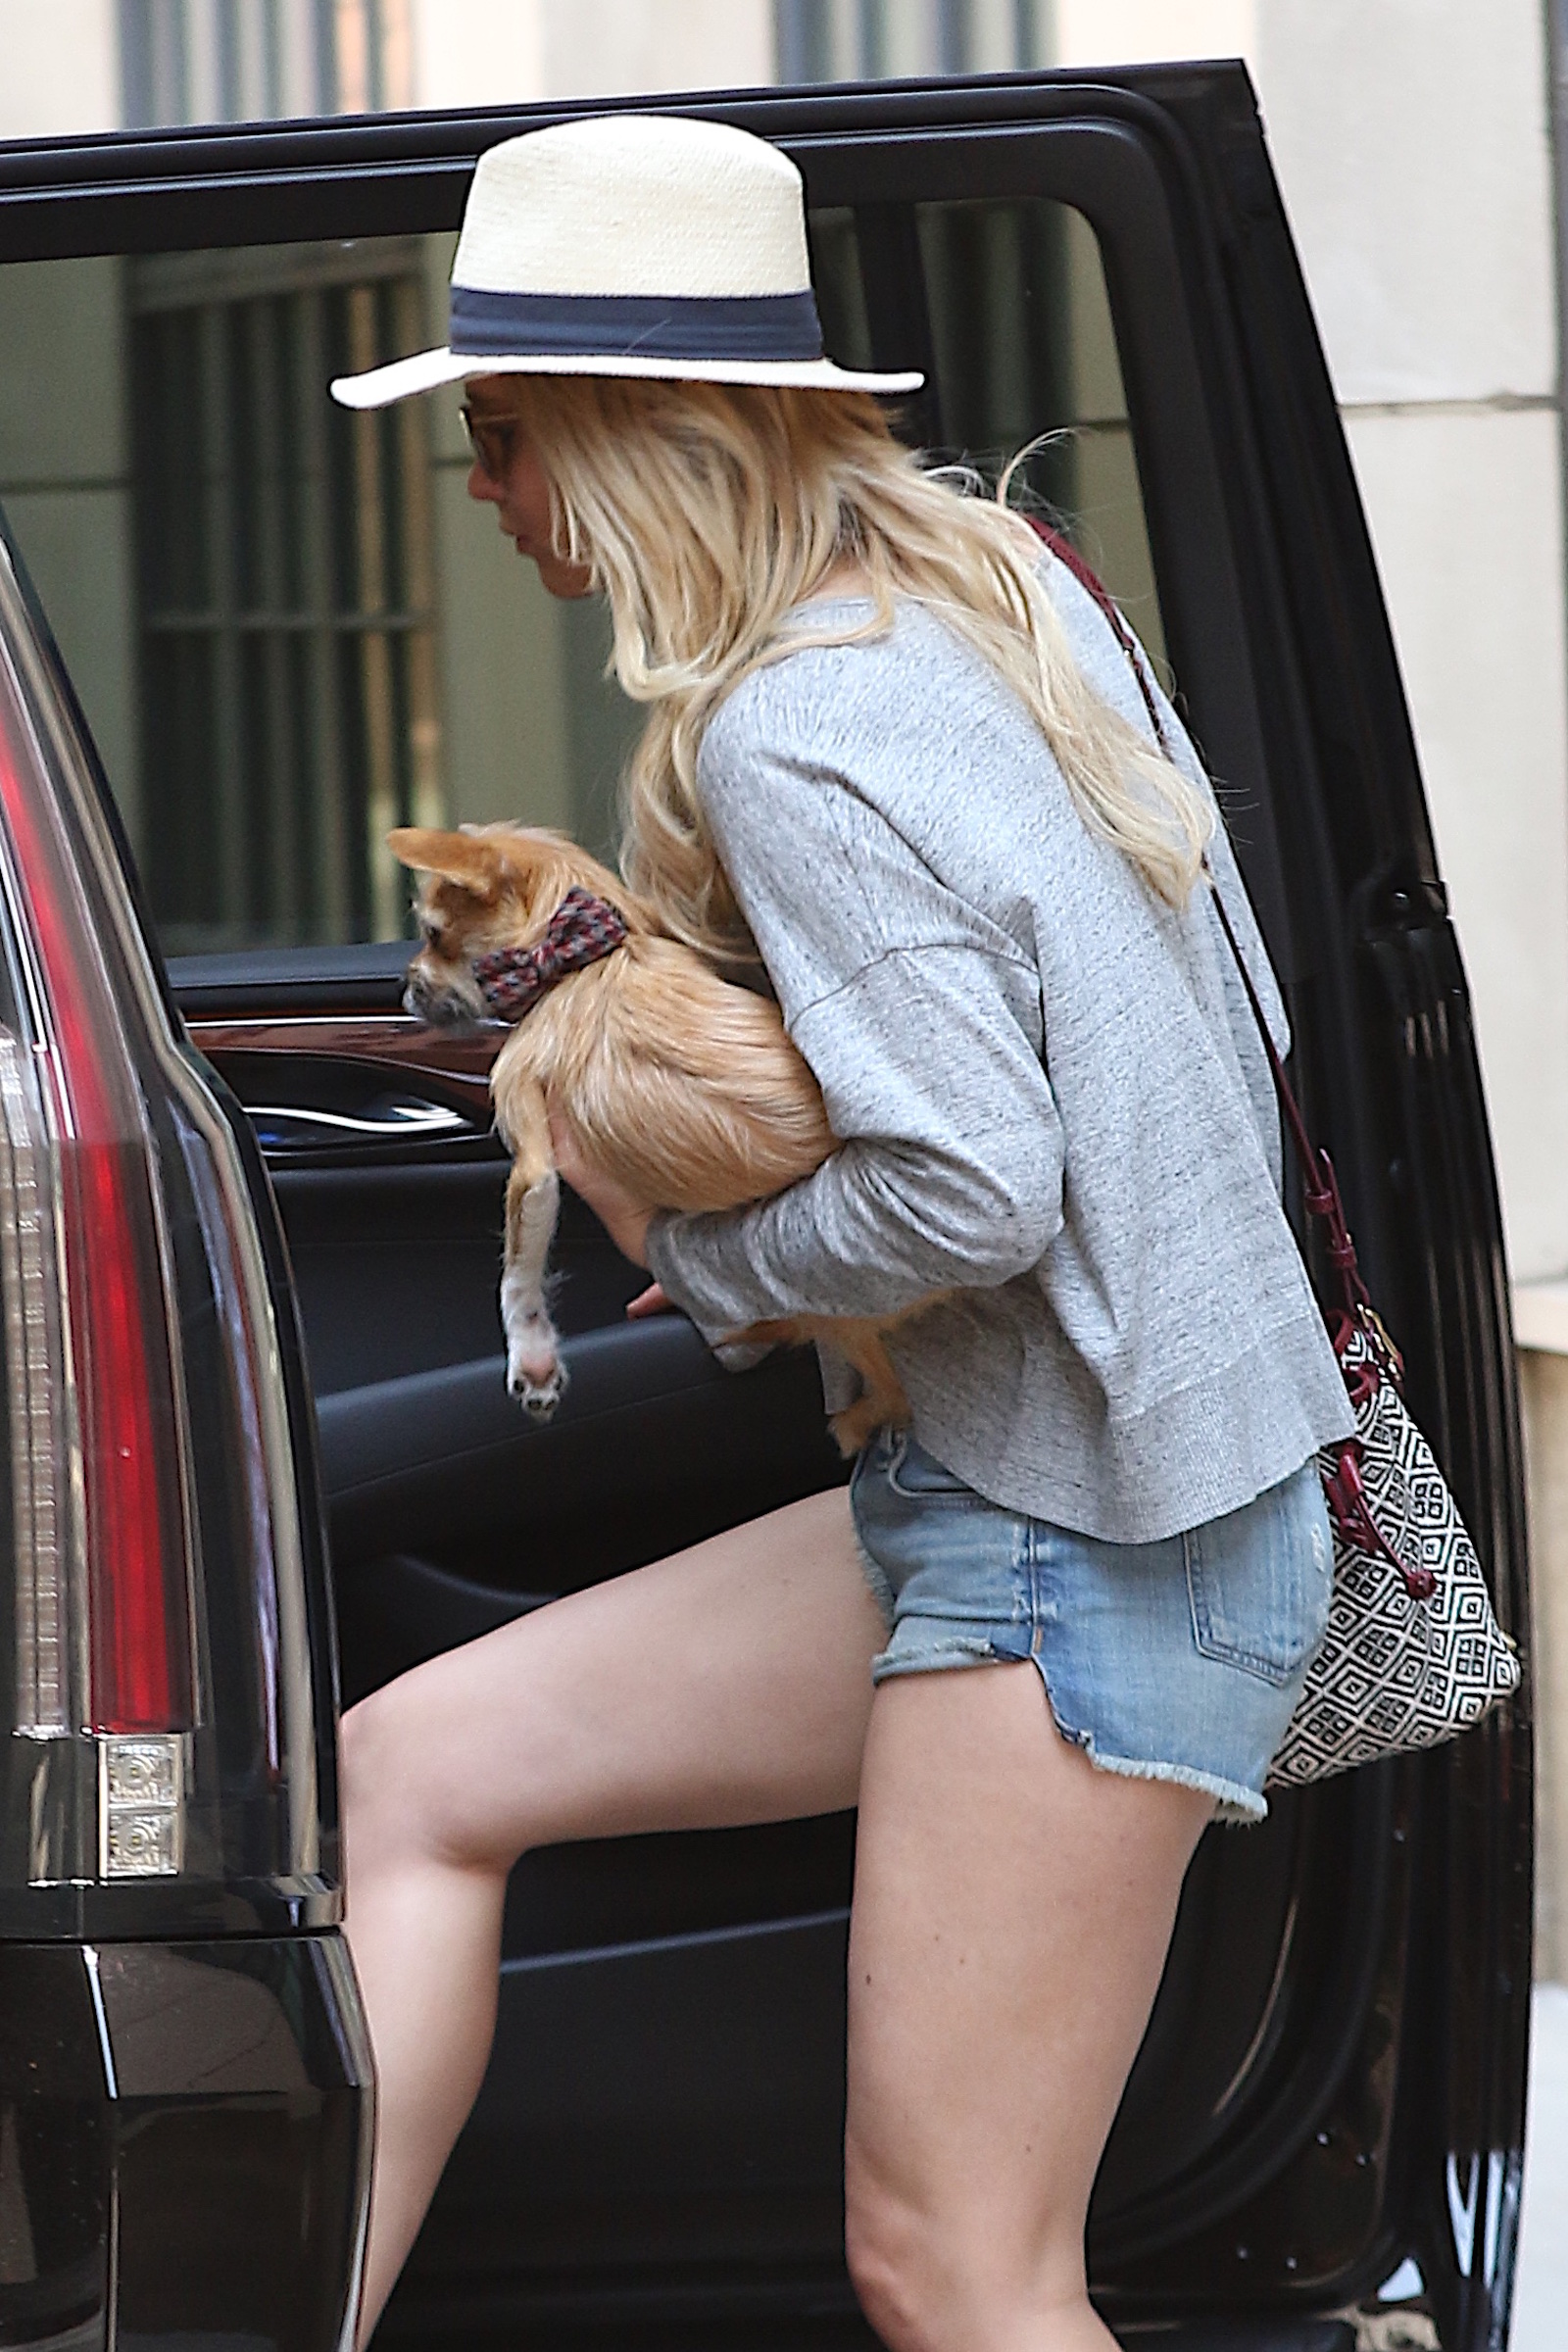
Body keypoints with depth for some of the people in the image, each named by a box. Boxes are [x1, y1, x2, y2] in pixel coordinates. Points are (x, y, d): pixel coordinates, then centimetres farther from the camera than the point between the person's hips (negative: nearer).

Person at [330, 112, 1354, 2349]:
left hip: (1086, 1547, -10)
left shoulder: (790, 735, -18)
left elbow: (966, 1191, -26)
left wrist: (691, 1253, -6)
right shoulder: (993, 576, 9)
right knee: (415, 1766, 8)